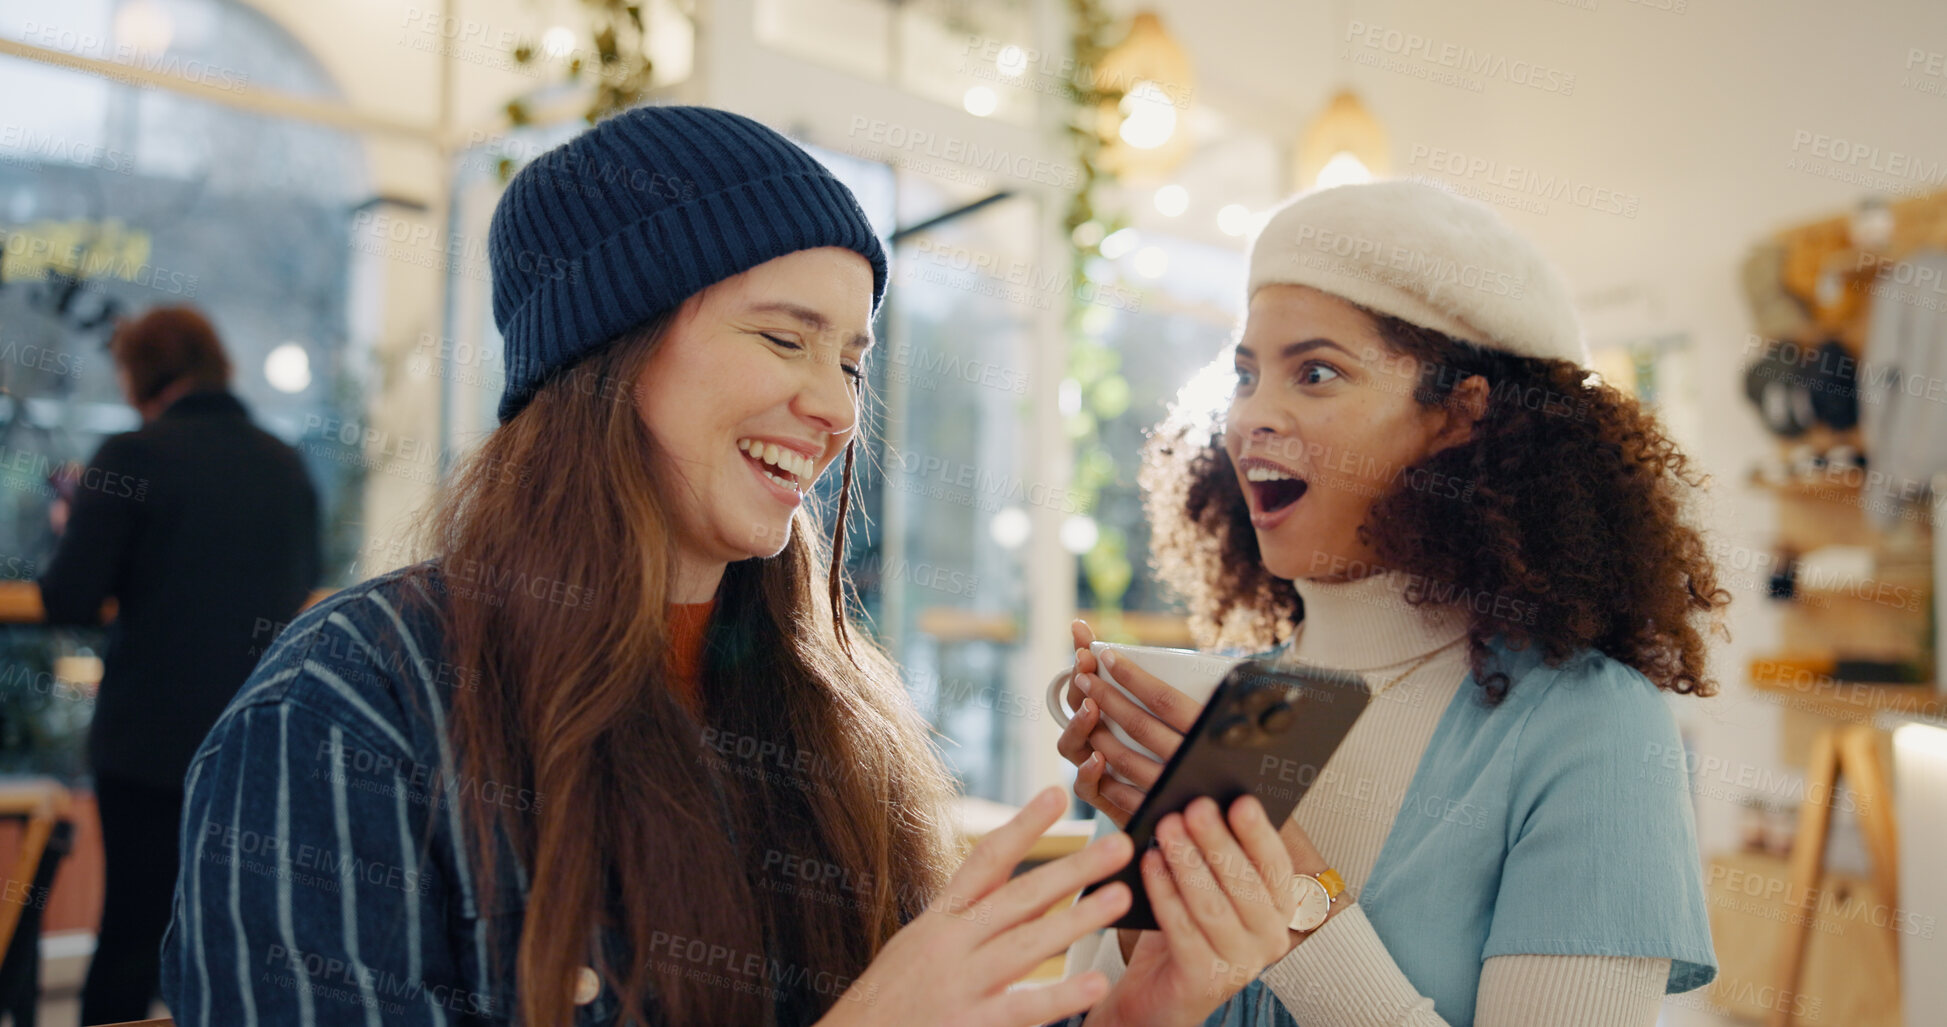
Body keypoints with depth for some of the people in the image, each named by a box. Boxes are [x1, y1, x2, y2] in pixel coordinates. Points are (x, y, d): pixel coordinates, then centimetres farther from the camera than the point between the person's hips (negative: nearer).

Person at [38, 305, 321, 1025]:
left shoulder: (132, 456, -11)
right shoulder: (286, 464, 3)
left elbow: (69, 600, -10)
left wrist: (74, 524, 8)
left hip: (150, 739, -4)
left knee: (132, 931, 6)